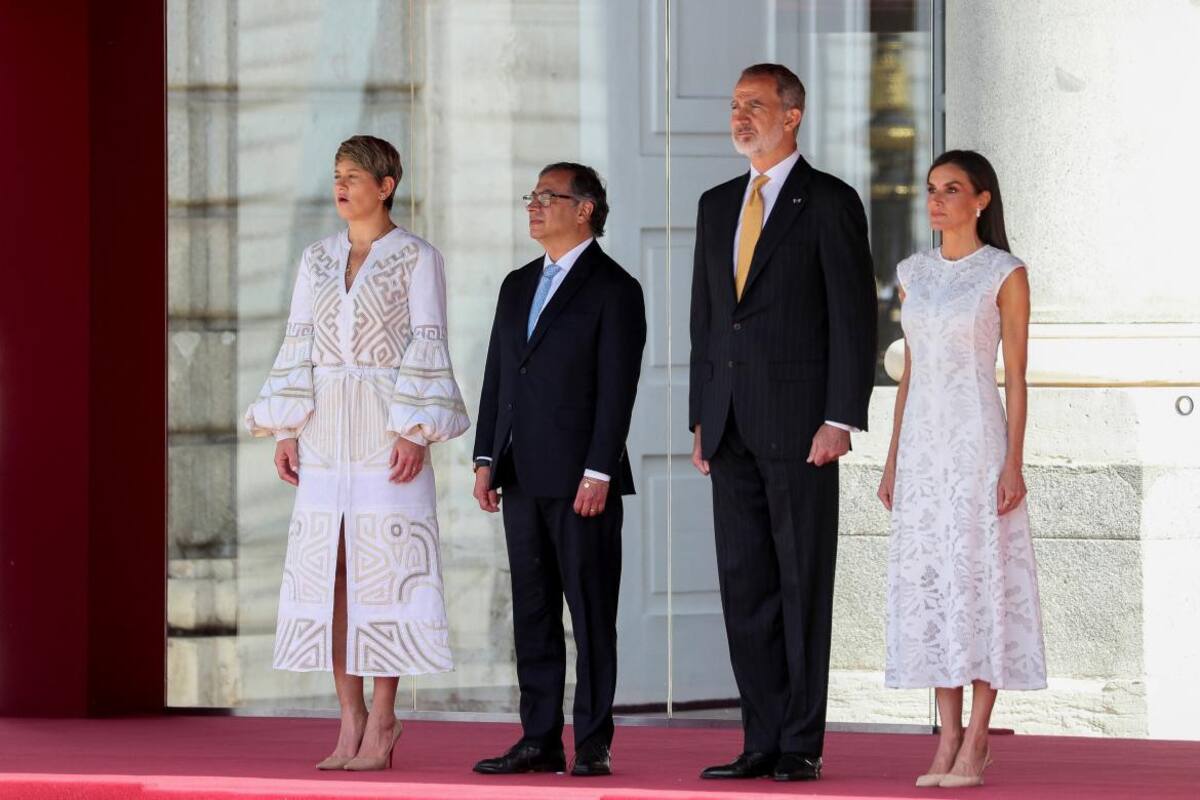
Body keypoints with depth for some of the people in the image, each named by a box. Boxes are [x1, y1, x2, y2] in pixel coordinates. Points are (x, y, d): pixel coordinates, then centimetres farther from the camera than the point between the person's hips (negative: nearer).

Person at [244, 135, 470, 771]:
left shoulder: (417, 258, 0)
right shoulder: (316, 259, 14)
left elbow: (428, 347, -5)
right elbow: (299, 344, 12)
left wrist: (415, 432, -13)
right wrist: (285, 429, 4)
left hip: (387, 427, -5)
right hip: (325, 431, 5)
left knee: (385, 567, -7)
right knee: (327, 569, 0)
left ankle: (381, 721, -4)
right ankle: (351, 721, 4)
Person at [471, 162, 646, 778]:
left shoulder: (613, 289, -4)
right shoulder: (518, 286, 17)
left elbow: (617, 387, -10)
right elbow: (496, 375, 17)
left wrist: (598, 473, -16)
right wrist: (487, 460, 9)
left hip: (582, 479, -7)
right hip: (524, 478, 7)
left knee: (591, 611, -3)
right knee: (532, 611, 7)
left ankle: (593, 743, -1)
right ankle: (540, 739, 11)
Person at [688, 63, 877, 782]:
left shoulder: (830, 204, -4)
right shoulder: (718, 206, 16)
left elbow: (856, 318, -8)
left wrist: (841, 419, -14)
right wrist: (702, 417, 12)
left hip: (799, 420, -6)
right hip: (732, 426, 6)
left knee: (804, 583, -3)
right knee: (745, 585, 5)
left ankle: (803, 745, -1)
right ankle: (764, 742, 9)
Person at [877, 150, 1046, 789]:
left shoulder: (1005, 274, -3)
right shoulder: (914, 274, 12)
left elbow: (1016, 376, -5)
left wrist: (1013, 464, -12)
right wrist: (892, 460, 11)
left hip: (978, 440, -5)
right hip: (922, 443, 5)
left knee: (980, 579, -6)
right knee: (928, 584, 3)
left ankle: (975, 744, -5)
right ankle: (948, 739, 7)